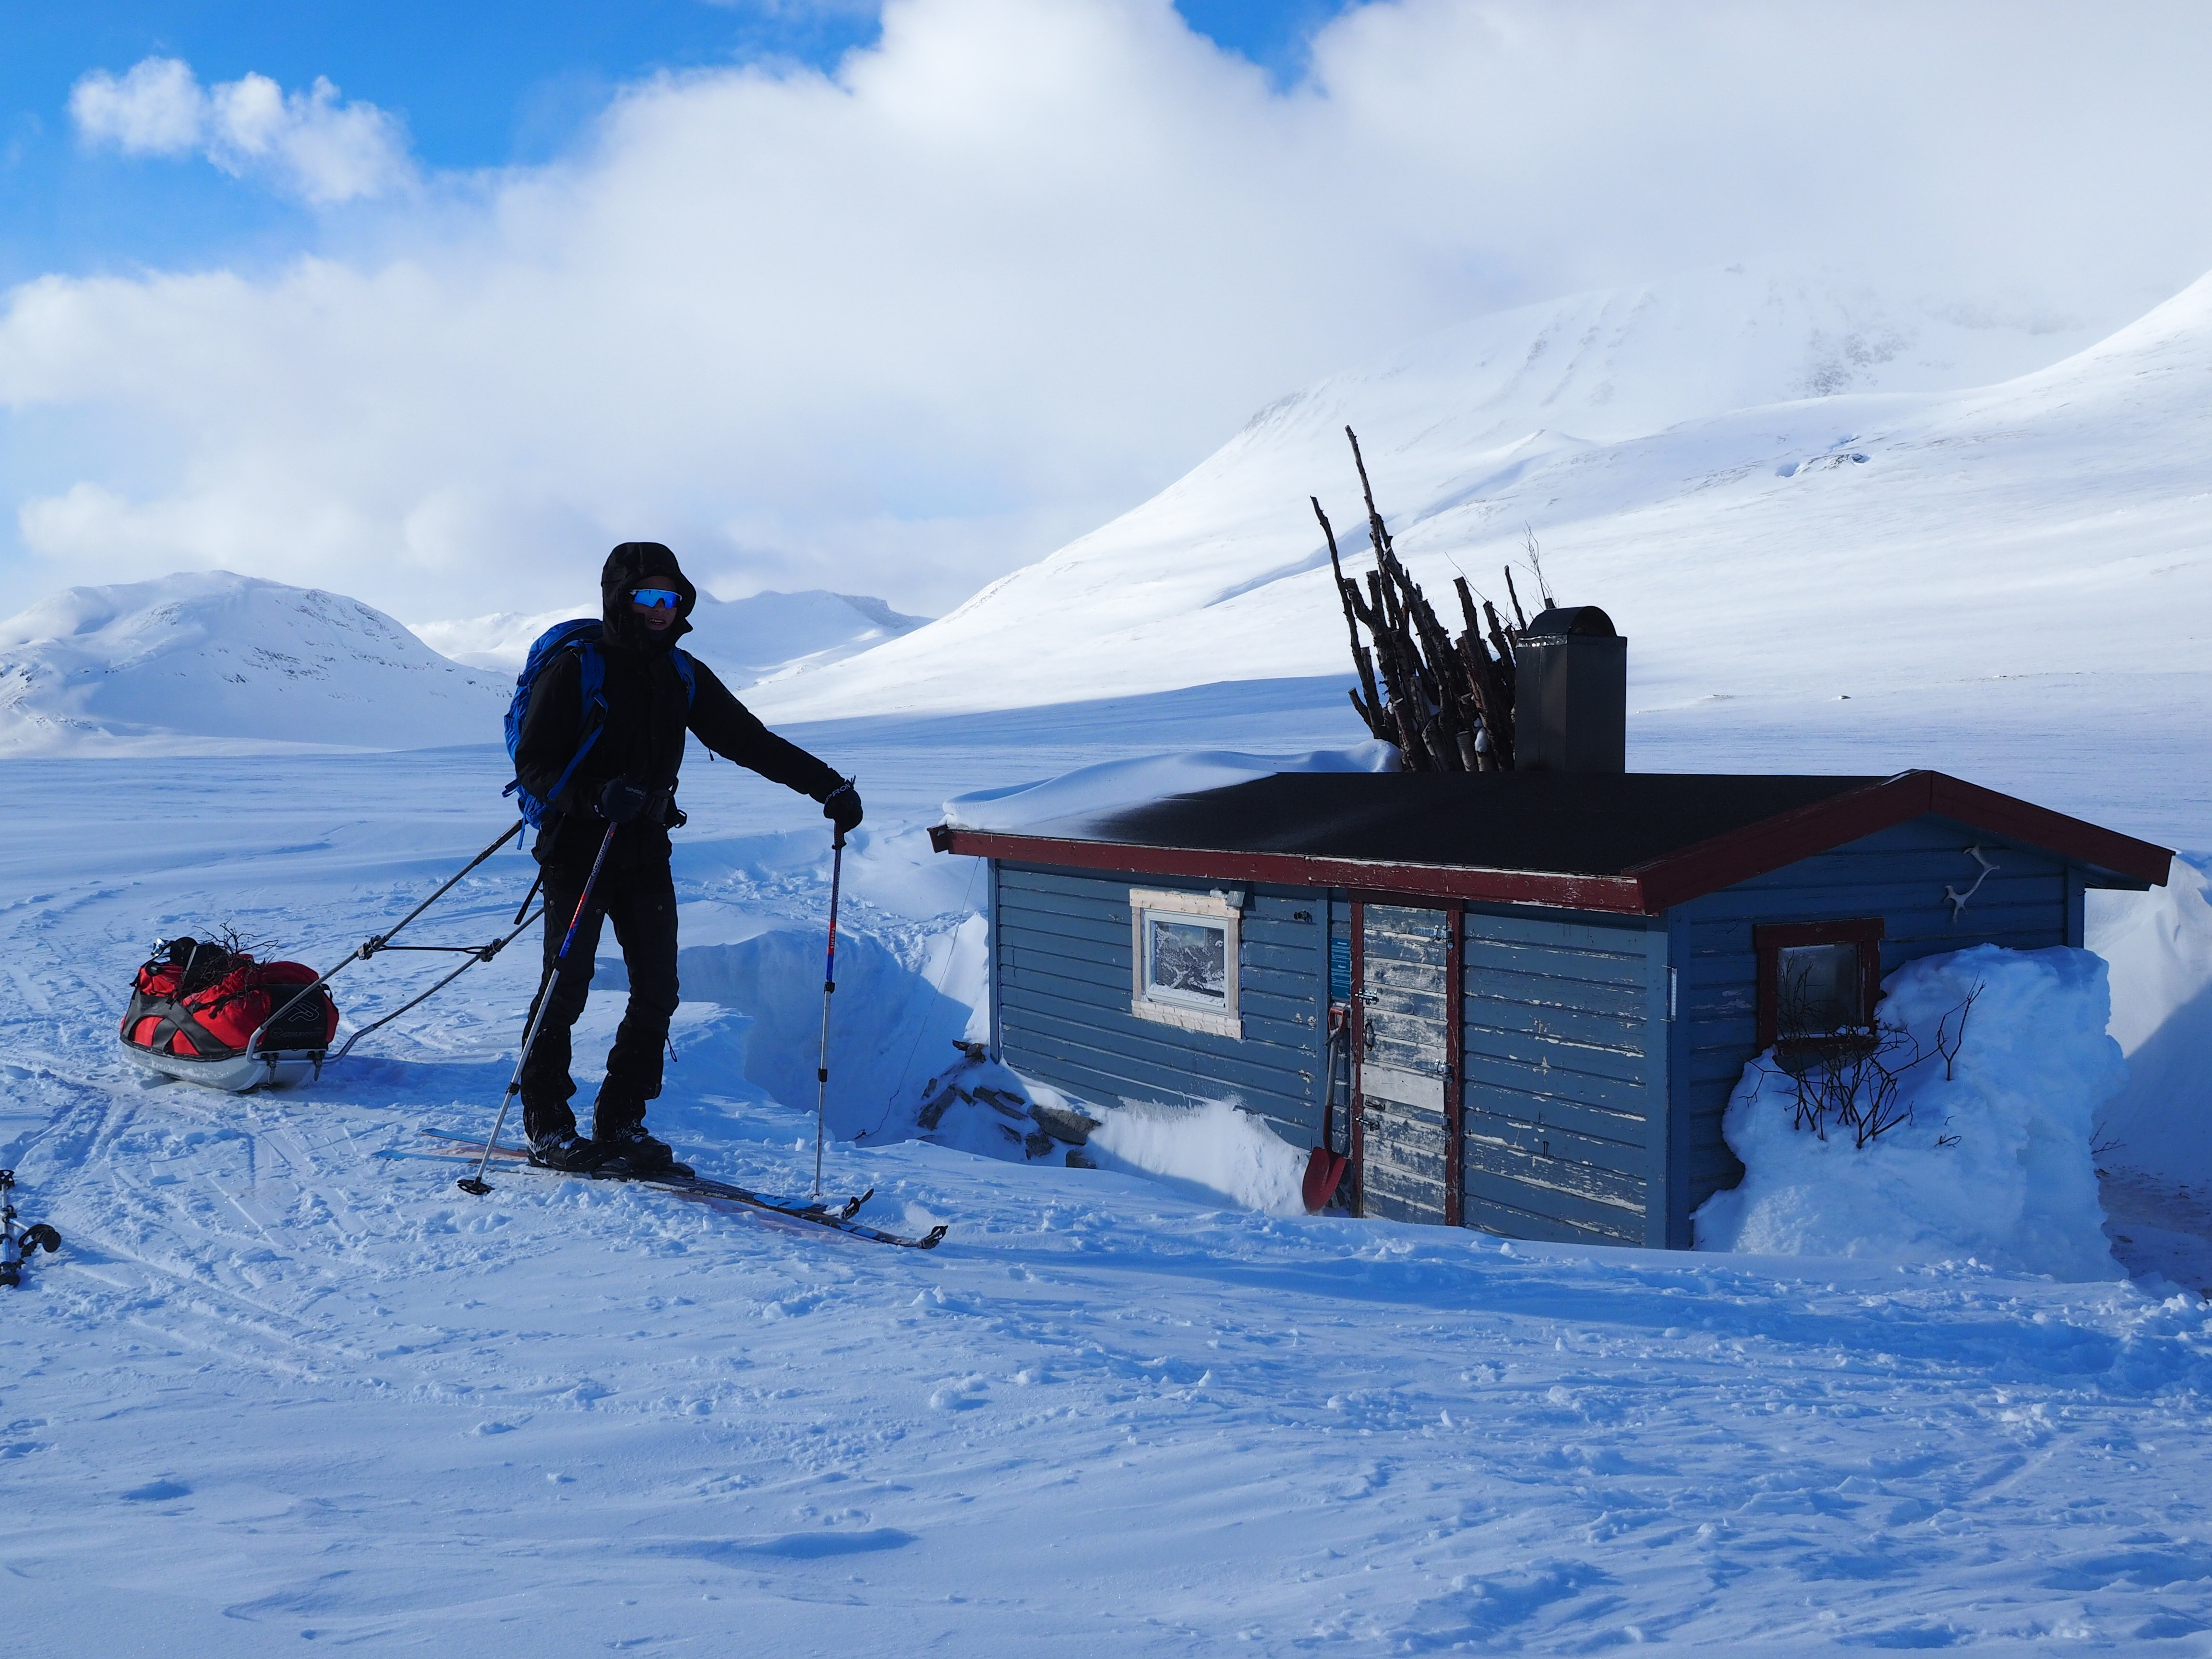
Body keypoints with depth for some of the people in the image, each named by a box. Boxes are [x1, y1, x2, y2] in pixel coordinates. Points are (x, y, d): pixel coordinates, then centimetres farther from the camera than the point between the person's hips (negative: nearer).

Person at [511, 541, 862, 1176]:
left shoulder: (684, 678, 8)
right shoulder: (574, 671, -8)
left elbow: (751, 741, 9)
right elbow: (533, 765, -10)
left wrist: (828, 785, 1)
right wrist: (594, 797, -28)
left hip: (646, 855, 5)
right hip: (578, 853, -5)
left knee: (658, 995, -1)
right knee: (566, 989, -2)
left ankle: (621, 1123, 11)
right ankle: (547, 1126, 13)